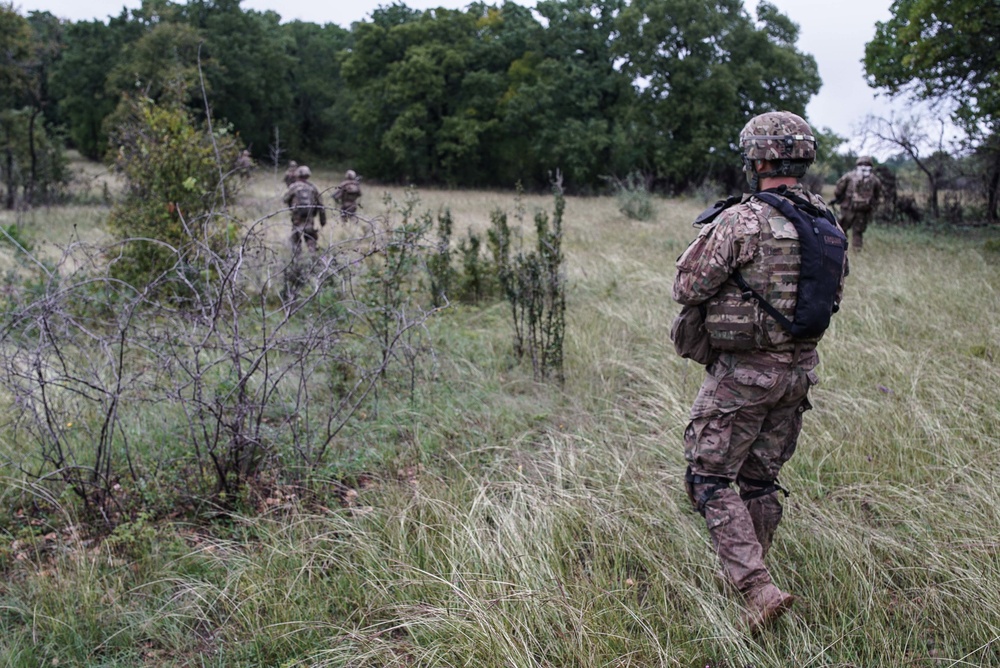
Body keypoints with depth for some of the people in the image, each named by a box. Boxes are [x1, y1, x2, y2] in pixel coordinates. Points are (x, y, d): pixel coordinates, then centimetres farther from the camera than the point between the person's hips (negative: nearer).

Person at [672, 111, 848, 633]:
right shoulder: (830, 227, 4)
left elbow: (687, 290, -14)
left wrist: (711, 235, 2)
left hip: (743, 373, -7)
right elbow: (832, 297, 15)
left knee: (709, 479, 3)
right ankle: (747, 576, 31)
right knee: (760, 478, 19)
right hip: (799, 370, 7)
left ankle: (758, 590, -6)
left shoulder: (742, 221, -19)